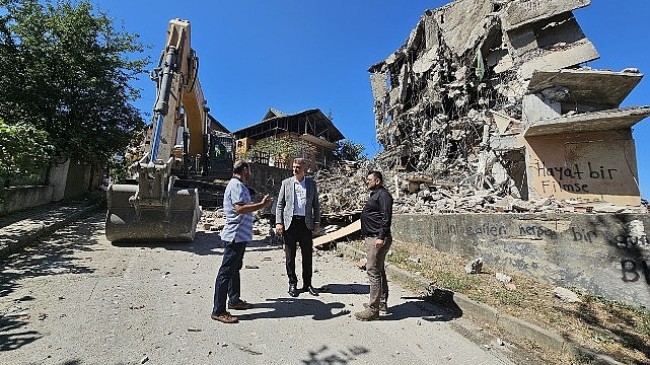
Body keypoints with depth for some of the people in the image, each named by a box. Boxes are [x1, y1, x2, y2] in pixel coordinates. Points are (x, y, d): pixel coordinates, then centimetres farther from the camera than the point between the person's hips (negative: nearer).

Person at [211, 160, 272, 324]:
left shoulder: (238, 185, 17)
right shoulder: (236, 185, -16)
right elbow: (239, 208, -28)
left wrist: (260, 205, 21)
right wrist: (261, 205, -23)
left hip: (239, 236, 11)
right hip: (235, 235, -11)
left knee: (235, 268, 20)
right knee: (226, 272, -5)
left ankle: (234, 300, 34)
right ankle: (218, 310, 3)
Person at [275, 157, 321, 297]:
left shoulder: (311, 183, 7)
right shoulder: (286, 183, 5)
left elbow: (316, 204, 11)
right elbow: (280, 204, 5)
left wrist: (317, 222, 3)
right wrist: (278, 222, -4)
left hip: (306, 222, 1)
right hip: (290, 222, -1)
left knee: (307, 255, 7)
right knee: (290, 255, 5)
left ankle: (307, 284, 21)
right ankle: (292, 283, 20)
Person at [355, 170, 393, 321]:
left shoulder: (383, 195, -12)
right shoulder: (375, 195, 20)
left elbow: (386, 217, -22)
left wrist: (381, 237, -27)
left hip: (377, 239, -11)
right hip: (372, 239, 11)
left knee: (373, 272, -8)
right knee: (378, 271, 17)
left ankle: (373, 310, -1)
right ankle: (382, 303, 30)